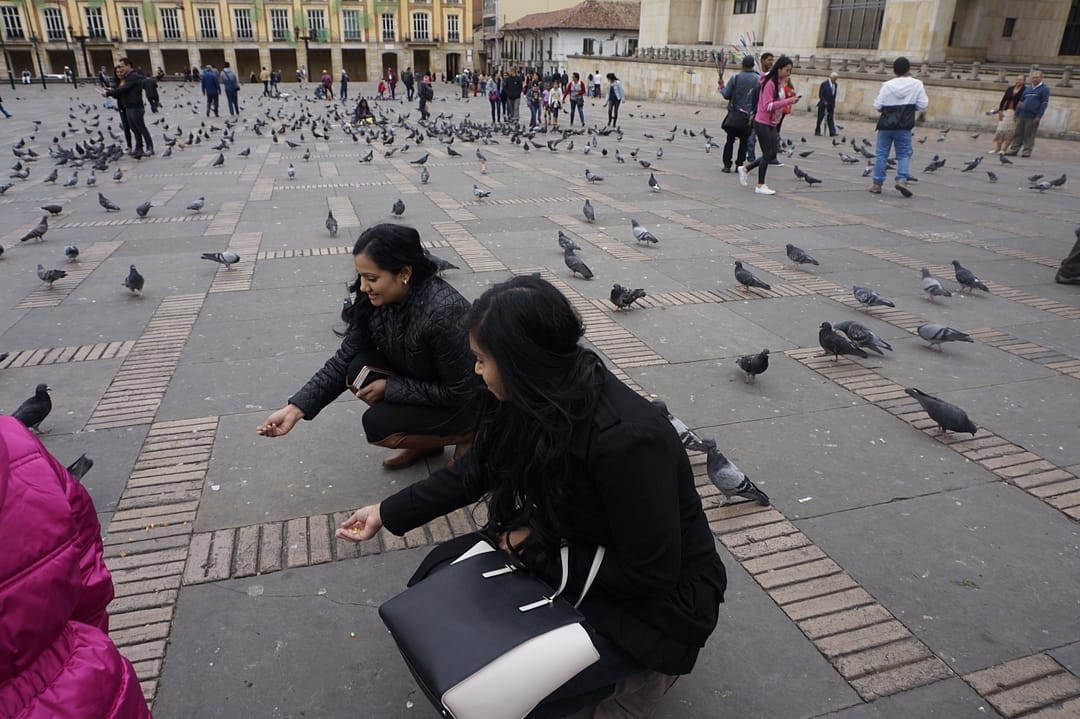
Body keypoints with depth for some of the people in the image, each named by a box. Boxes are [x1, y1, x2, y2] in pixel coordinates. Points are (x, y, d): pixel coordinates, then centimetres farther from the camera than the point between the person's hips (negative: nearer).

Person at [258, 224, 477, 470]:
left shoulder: (443, 313, -35)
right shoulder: (373, 301, -14)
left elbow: (458, 392, -25)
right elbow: (344, 360, -8)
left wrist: (388, 388, -21)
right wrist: (296, 408, -18)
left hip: (466, 402, -7)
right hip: (420, 385, 7)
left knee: (377, 425, -20)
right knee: (359, 368, -16)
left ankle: (465, 434, 2)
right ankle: (425, 440, 3)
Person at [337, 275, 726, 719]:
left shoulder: (626, 438, -35)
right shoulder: (540, 400, -11)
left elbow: (650, 574, -26)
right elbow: (472, 474, 4)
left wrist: (535, 547, -19)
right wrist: (386, 514, 7)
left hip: (660, 597, -7)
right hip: (573, 546, 8)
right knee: (439, 574, 1)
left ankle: (644, 666, 5)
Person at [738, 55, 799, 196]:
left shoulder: (780, 83, 10)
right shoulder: (770, 83, -17)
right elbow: (768, 106, -24)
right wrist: (788, 101, -27)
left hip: (772, 124, 9)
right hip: (762, 123, -9)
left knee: (772, 154, 11)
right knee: (767, 154, -4)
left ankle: (745, 169, 25)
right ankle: (760, 186, 6)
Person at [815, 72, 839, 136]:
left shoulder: (835, 84, 9)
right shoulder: (824, 83, -9)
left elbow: (834, 95, 15)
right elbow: (820, 94, -10)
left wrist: (833, 103, 7)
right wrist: (824, 102, -18)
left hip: (831, 105, 5)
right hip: (823, 104, -5)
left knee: (831, 119, -2)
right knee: (820, 118, 4)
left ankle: (832, 133, -8)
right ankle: (817, 131, 15)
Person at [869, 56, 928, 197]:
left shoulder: (887, 85, -6)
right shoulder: (917, 85, -4)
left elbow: (877, 106, -7)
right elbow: (923, 105, -4)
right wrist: (910, 106, 13)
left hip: (886, 125, 0)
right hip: (904, 127, 0)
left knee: (881, 154, 7)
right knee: (904, 154, 9)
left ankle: (877, 184, 9)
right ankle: (902, 179, -10)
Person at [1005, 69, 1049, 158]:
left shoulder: (1044, 89, 0)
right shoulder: (1027, 88, 17)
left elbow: (1044, 103, -7)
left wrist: (1038, 116, -15)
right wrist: (1016, 113, 13)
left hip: (1032, 117, -5)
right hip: (1021, 116, 5)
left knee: (1029, 135, -3)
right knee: (1018, 134, 5)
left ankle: (1027, 151, 2)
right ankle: (1013, 150, 8)